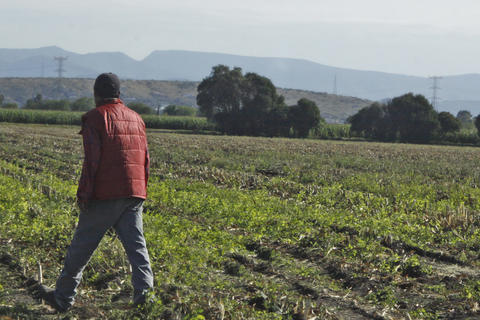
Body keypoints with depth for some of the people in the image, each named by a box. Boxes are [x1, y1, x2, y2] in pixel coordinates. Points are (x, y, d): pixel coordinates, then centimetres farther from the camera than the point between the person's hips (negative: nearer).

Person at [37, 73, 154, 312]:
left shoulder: (95, 117, -5)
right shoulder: (135, 118, 15)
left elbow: (92, 159, -12)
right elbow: (144, 158, 17)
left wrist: (83, 194, -10)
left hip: (105, 195, -5)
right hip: (134, 194, 5)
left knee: (82, 245, 5)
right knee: (135, 243, 2)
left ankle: (63, 297, 14)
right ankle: (144, 290, -15)